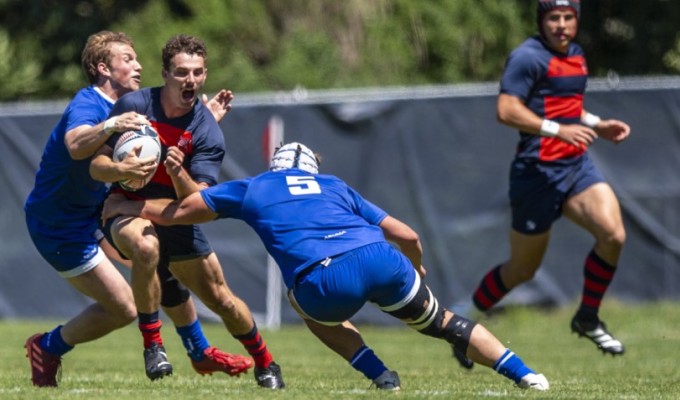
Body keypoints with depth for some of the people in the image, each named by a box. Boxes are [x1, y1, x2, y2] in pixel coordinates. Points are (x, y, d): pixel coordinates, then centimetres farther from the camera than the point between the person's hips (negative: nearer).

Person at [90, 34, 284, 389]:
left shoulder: (207, 132, -13)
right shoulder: (133, 105, -13)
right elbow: (97, 166, -11)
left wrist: (179, 174, -39)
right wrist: (123, 169, -33)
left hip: (175, 220, 2)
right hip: (127, 210, -2)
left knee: (221, 299, 3)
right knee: (146, 246, -37)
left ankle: (265, 365, 30)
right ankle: (152, 346, -23)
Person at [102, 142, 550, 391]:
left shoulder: (251, 189, 28)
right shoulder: (334, 185, 34)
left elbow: (177, 211, 33)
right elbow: (407, 236, 30)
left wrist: (122, 205, 50)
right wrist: (416, 269, 51)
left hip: (328, 281, -2)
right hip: (381, 259, 2)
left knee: (307, 304, 34)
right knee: (441, 322, 25)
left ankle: (379, 374, 16)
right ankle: (523, 373, 9)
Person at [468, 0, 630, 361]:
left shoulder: (575, 54, 14)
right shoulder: (528, 57, -12)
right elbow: (507, 110, -22)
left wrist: (598, 125, 15)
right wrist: (558, 130, -29)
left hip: (577, 166, 7)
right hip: (537, 172, -7)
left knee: (614, 235, -16)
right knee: (522, 269, 3)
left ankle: (588, 318, 4)